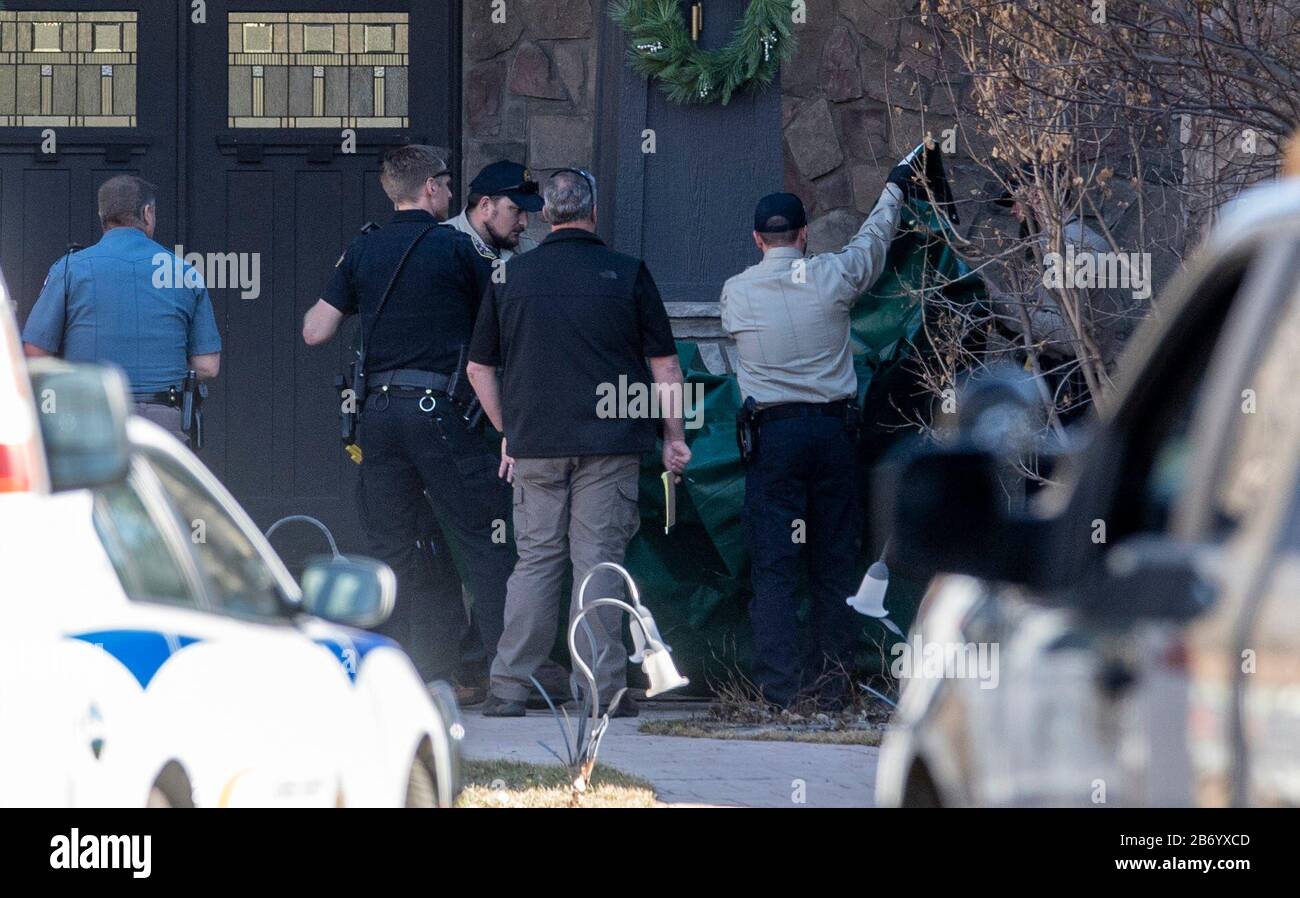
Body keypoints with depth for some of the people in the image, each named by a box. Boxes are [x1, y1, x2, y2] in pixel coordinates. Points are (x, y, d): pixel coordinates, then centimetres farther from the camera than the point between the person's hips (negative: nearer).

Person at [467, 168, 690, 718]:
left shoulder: (510, 277, 5)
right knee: (598, 562, 1)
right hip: (610, 444, -2)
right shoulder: (627, 275, -1)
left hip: (535, 445, 2)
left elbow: (479, 368, 11)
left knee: (536, 560, 8)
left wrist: (508, 431, 20)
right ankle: (602, 690, -2)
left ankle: (508, 689, 4)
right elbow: (664, 365, 2)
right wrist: (674, 437, 10)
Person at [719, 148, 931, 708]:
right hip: (833, 426, 1)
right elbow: (873, 242, 19)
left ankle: (780, 686, -9)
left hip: (773, 431, -1)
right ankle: (831, 679, 9)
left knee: (773, 562, -2)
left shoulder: (735, 293, -1)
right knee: (835, 558, 9)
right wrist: (895, 190, 38)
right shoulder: (831, 277, -1)